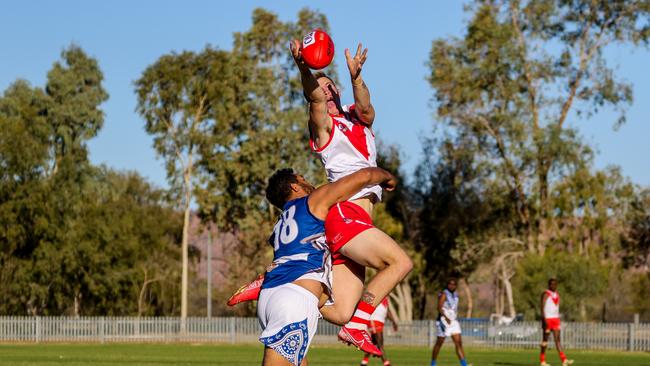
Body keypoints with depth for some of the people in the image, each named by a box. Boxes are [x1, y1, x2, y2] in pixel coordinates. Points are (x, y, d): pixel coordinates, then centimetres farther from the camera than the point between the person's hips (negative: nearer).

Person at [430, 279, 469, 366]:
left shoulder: (455, 295, 14)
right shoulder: (444, 294, -10)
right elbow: (439, 307, -23)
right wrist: (446, 317, -36)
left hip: (453, 322, 7)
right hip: (443, 321, -7)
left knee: (459, 343, -4)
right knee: (439, 343, 2)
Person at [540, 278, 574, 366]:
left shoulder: (557, 295, 14)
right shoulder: (546, 294, -8)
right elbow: (542, 307, -16)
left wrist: (558, 319, 21)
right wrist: (544, 319, -26)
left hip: (556, 319, 6)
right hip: (547, 319, -6)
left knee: (557, 339, -4)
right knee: (545, 340, 2)